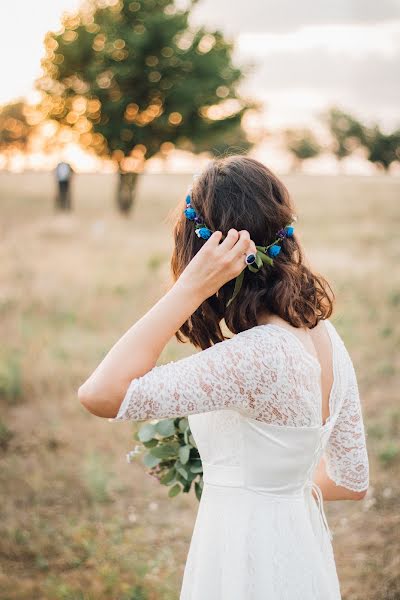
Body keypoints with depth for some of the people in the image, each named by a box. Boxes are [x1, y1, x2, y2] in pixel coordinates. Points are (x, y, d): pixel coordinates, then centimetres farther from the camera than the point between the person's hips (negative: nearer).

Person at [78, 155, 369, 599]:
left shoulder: (258, 356, -29)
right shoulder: (324, 334, -3)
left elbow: (100, 395, -35)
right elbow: (351, 480, 7)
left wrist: (189, 288, -31)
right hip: (301, 550, 8)